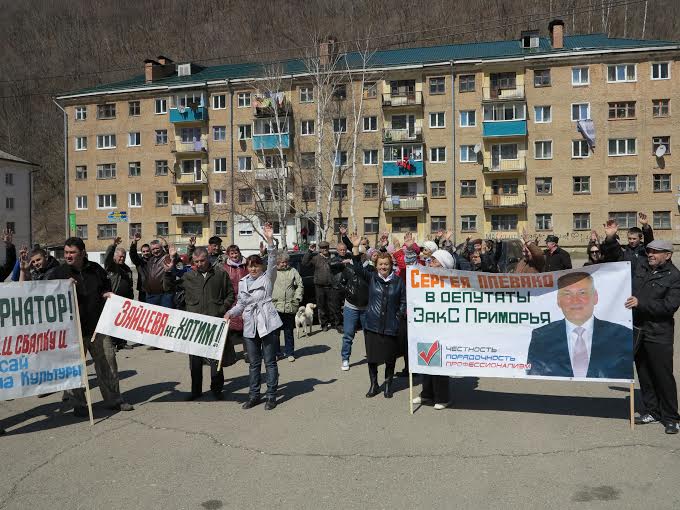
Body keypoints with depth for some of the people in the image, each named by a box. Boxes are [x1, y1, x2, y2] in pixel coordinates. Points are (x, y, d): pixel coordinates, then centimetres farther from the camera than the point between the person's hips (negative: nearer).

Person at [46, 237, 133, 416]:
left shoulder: (96, 270, 8)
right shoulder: (58, 273, 0)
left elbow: (106, 288, 24)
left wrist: (107, 294, 2)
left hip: (98, 326, 3)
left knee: (108, 362, 7)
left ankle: (114, 400, 19)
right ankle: (78, 404, 16)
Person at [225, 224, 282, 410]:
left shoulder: (268, 278, -1)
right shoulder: (243, 282, 13)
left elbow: (272, 261, -16)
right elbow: (241, 304, 18)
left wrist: (270, 240, -29)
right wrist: (231, 312, -3)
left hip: (267, 324, -4)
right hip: (250, 326, 5)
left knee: (270, 361, 2)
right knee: (254, 363, 12)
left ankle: (271, 395, 11)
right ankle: (254, 395, 22)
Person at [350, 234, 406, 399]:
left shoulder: (398, 282, 2)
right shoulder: (371, 278, 3)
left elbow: (404, 302, 7)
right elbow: (358, 268, -9)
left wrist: (398, 316, -4)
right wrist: (355, 248, -17)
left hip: (391, 327, -1)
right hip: (372, 325, 1)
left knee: (390, 358, 7)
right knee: (372, 357, 7)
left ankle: (388, 385, 26)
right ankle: (374, 384, 25)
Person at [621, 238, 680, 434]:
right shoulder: (641, 265, 6)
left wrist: (641, 303, -22)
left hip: (658, 334, -6)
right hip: (637, 329, 6)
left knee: (663, 376, 0)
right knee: (644, 374, 14)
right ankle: (651, 411, 28)